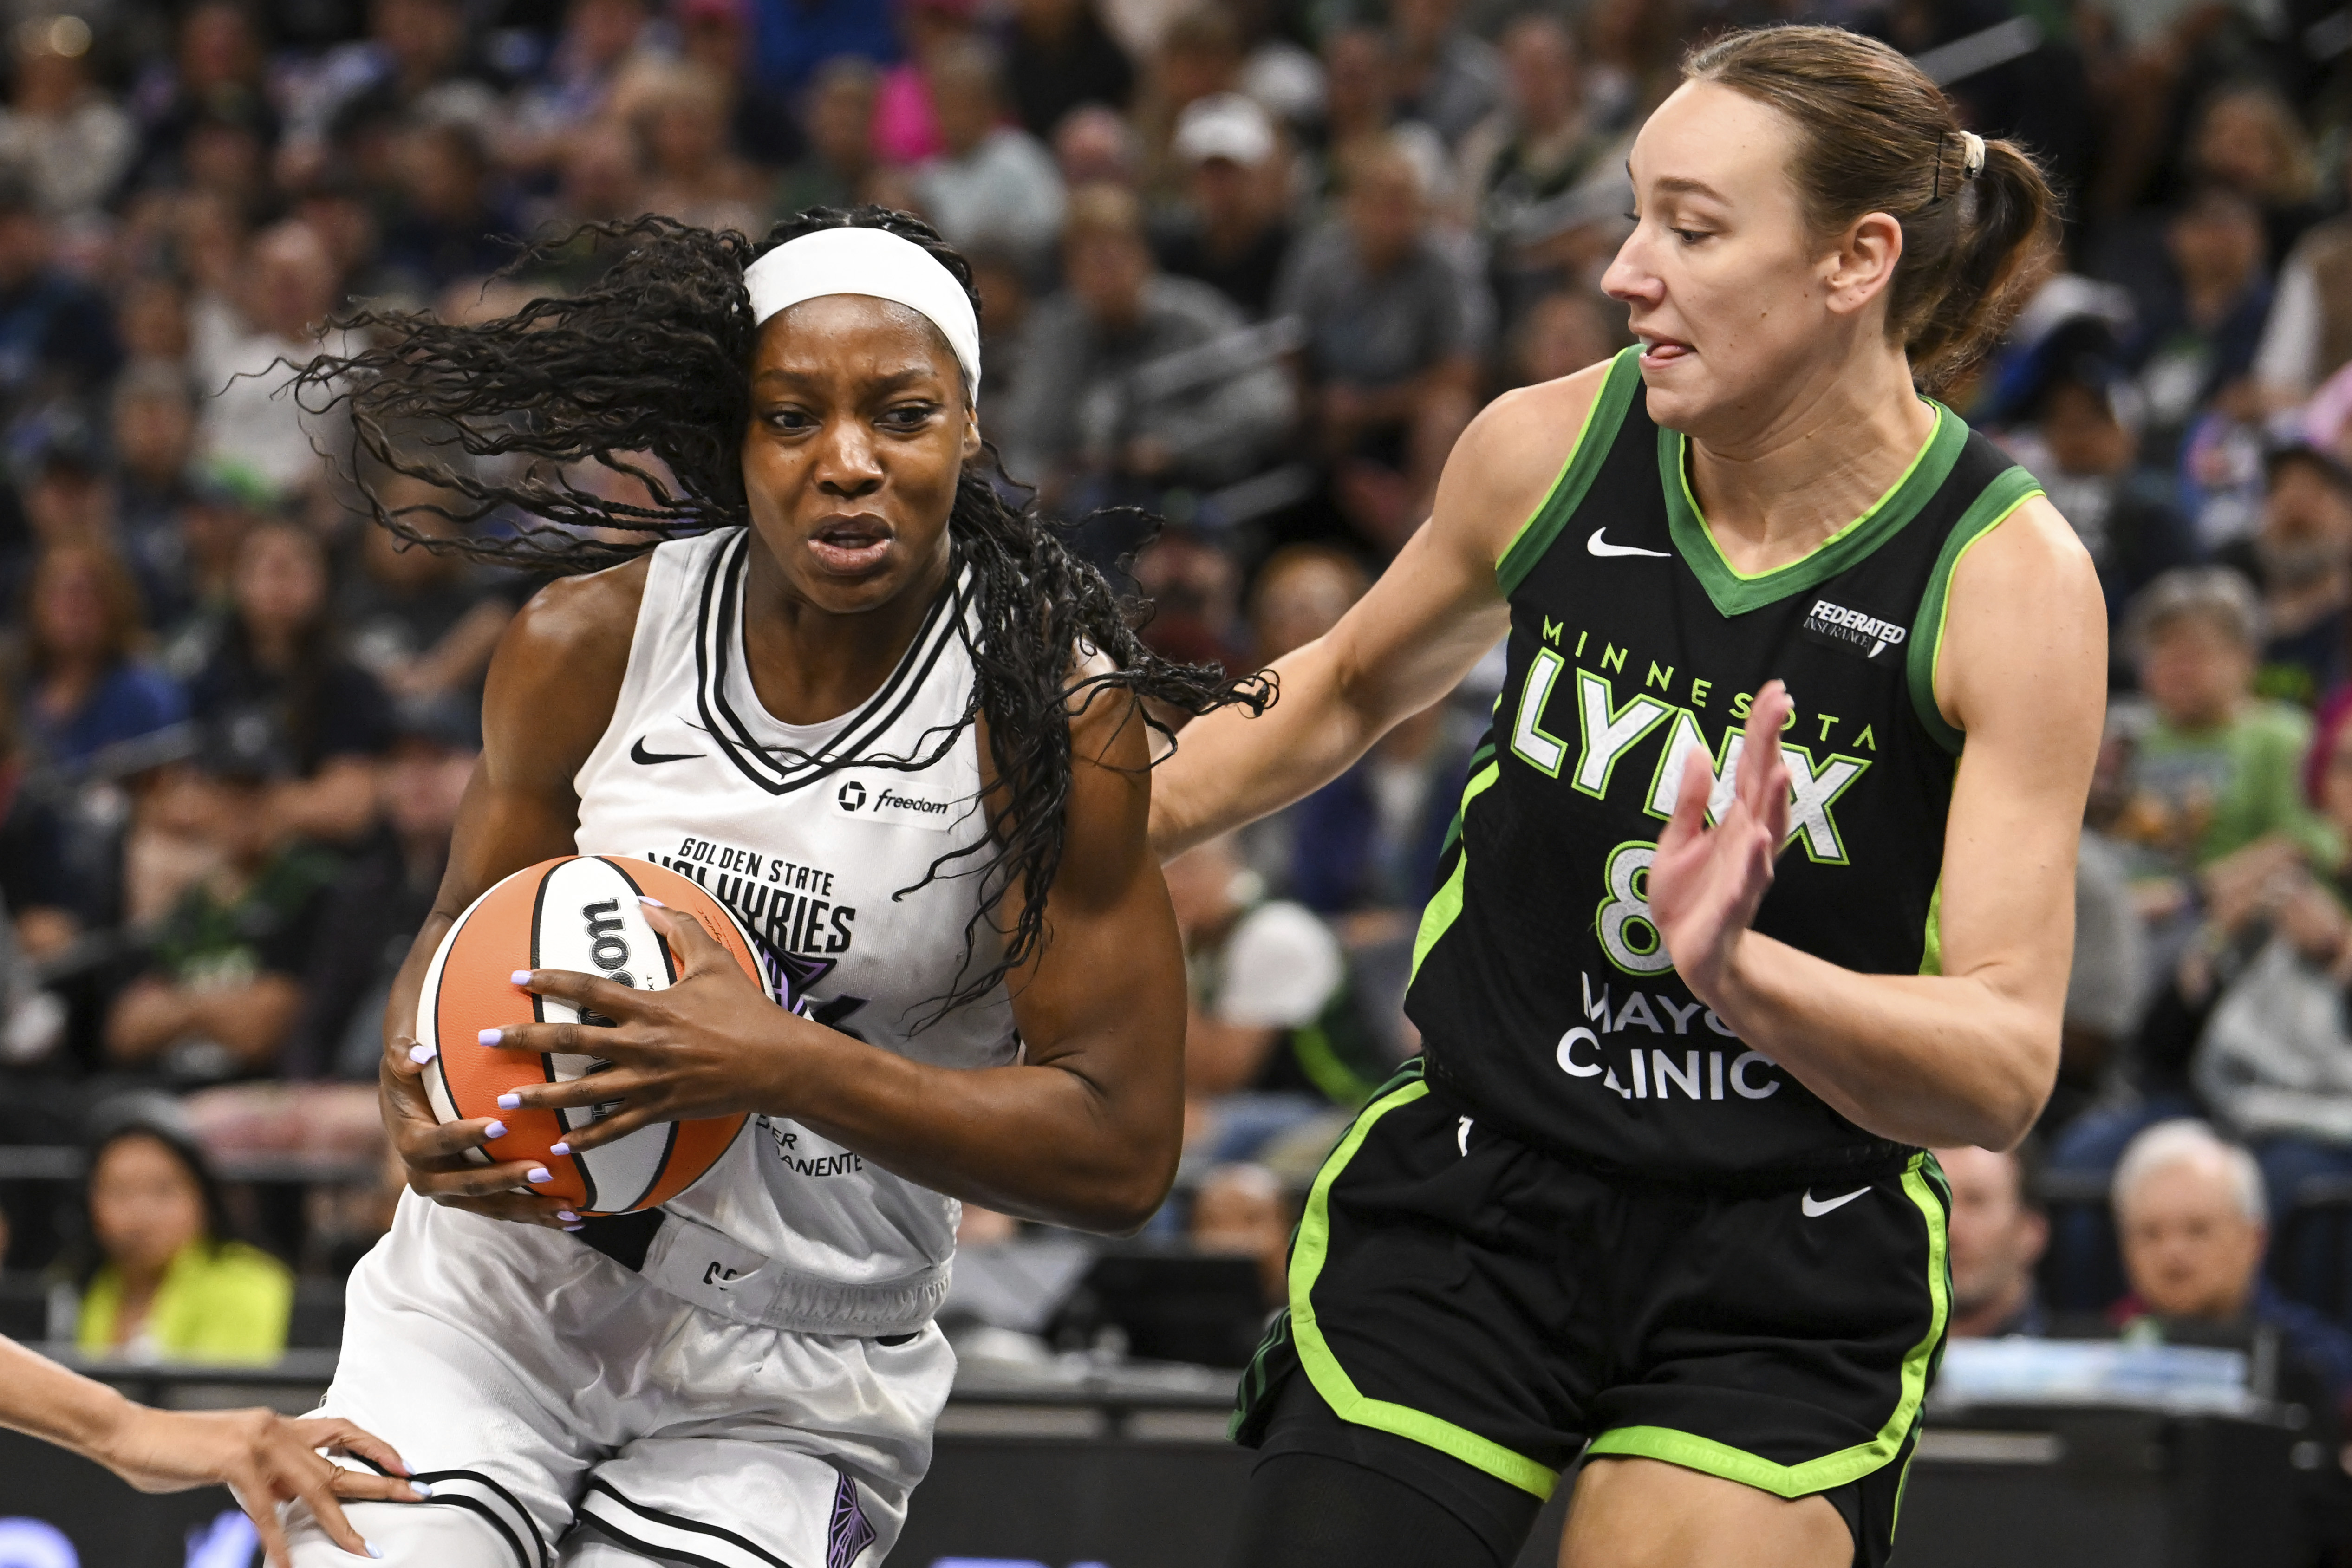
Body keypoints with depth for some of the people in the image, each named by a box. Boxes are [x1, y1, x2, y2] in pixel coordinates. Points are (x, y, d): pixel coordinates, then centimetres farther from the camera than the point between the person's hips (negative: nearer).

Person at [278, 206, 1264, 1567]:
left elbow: (1122, 1153, -15)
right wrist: (417, 1101, -13)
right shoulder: (589, 645, -5)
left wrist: (778, 1067, -26)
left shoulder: (1057, 720, -14)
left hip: (793, 1395, -2)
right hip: (494, 1301, 2)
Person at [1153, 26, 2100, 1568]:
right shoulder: (1553, 448, -5)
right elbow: (1348, 689, 18)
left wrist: (1739, 971, -35)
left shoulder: (2010, 575, -14)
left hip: (1787, 1286, -3)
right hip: (1469, 1211, 3)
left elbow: (2008, 1065, -18)